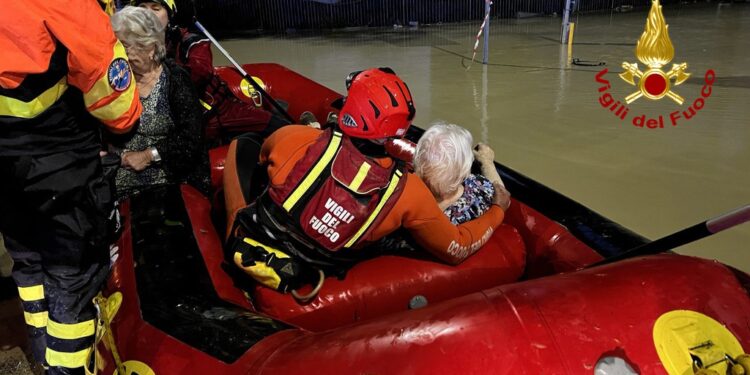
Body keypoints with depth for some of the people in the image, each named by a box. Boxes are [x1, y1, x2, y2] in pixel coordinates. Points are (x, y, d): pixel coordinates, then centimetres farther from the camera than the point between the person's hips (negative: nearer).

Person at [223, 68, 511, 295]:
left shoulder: (297, 140, -22)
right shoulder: (409, 192, -21)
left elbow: (263, 153, 5)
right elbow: (456, 250, -7)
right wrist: (497, 210, 10)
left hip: (248, 248, -2)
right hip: (298, 280, 2)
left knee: (241, 145, 15)